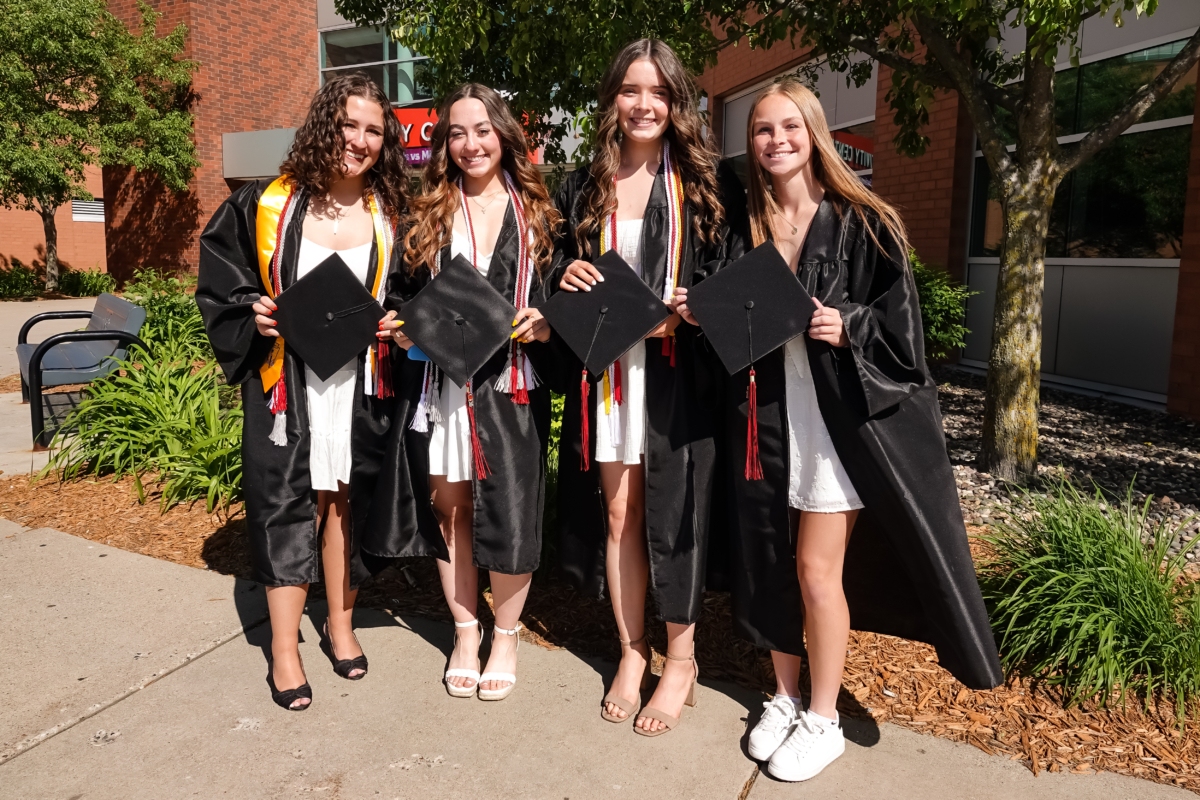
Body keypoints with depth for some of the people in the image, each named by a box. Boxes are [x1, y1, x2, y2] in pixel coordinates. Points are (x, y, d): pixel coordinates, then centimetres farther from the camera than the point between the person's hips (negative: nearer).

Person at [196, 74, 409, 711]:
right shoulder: (265, 205, 0)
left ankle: (341, 624, 28)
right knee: (288, 504, 1)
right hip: (286, 383, -1)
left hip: (361, 384, 1)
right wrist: (254, 318, -11)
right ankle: (284, 648, 16)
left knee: (346, 501, 9)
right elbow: (222, 282, 6)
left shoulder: (391, 217, 4)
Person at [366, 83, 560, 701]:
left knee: (508, 511, -2)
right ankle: (465, 630, 28)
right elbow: (401, 294, 15)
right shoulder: (426, 213, 10)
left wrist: (544, 323, -12)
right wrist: (404, 328, -5)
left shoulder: (536, 214, 7)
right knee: (449, 507, 8)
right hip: (438, 385, 2)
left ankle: (506, 634, 22)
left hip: (511, 387, -2)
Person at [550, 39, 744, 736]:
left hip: (677, 371, -3)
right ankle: (631, 651, 25)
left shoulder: (707, 184, 1)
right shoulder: (584, 188, 10)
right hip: (604, 370, 3)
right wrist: (568, 278, -4)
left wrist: (690, 310, -16)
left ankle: (681, 660, 21)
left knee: (672, 512, 2)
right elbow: (561, 269, 18)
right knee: (617, 514, 8)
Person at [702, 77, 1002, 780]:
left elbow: (900, 323, -3)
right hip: (764, 414, 4)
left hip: (838, 414, -4)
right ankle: (786, 698, 30)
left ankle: (823, 721, 20)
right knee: (770, 566, 10)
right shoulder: (745, 227, 8)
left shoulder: (862, 225, -3)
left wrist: (848, 329, -21)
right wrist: (703, 315, -6)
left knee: (817, 571, 0)